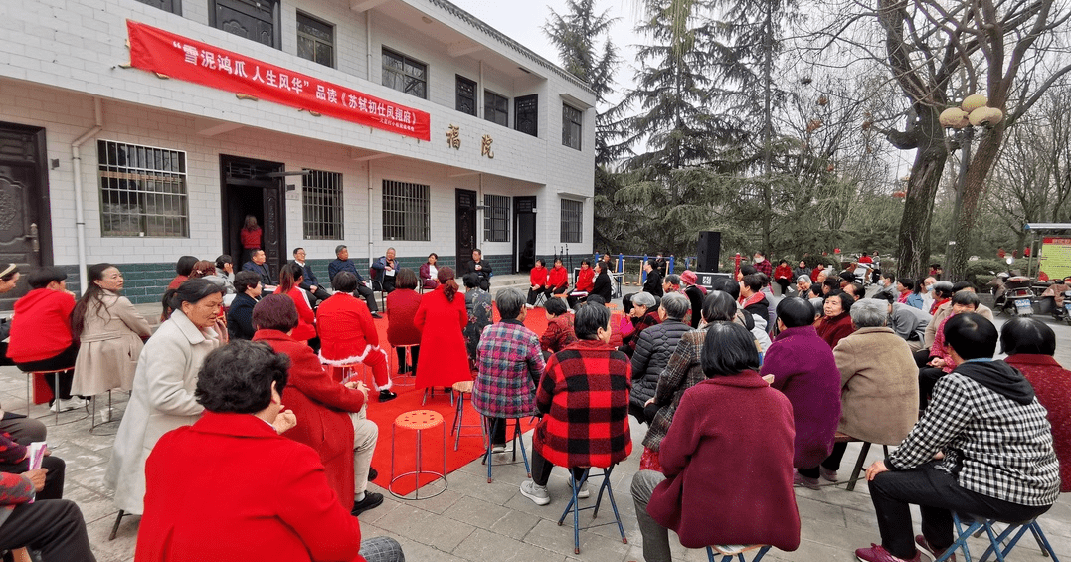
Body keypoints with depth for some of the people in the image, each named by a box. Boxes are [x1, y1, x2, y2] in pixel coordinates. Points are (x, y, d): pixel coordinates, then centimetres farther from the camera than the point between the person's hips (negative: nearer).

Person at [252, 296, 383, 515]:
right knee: (369, 430, 12)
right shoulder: (296, 351, -28)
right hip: (307, 433, -9)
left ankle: (358, 465, 37)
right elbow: (331, 393, -17)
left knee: (357, 406, 22)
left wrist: (341, 388, 7)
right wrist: (360, 396, 3)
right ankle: (357, 497, 22)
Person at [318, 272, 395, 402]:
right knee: (380, 356, 24)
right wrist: (375, 345, 11)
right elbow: (371, 331, -9)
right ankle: (384, 392, 28)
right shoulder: (358, 304, -11)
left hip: (328, 356, 4)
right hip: (355, 353, -4)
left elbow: (320, 332, 9)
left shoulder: (322, 305, 0)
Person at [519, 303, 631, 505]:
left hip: (568, 449, -3)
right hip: (615, 449, 3)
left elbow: (542, 404, 0)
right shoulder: (622, 360, -7)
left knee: (540, 430, 28)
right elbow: (622, 403, 8)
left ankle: (538, 488, 44)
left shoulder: (559, 360, -14)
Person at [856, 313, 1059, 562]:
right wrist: (947, 453, 26)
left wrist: (890, 463, 1)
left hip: (1005, 494, -9)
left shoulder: (958, 383, -19)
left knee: (884, 480, -2)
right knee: (928, 467, 27)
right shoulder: (1010, 375, 7)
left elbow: (926, 437, -14)